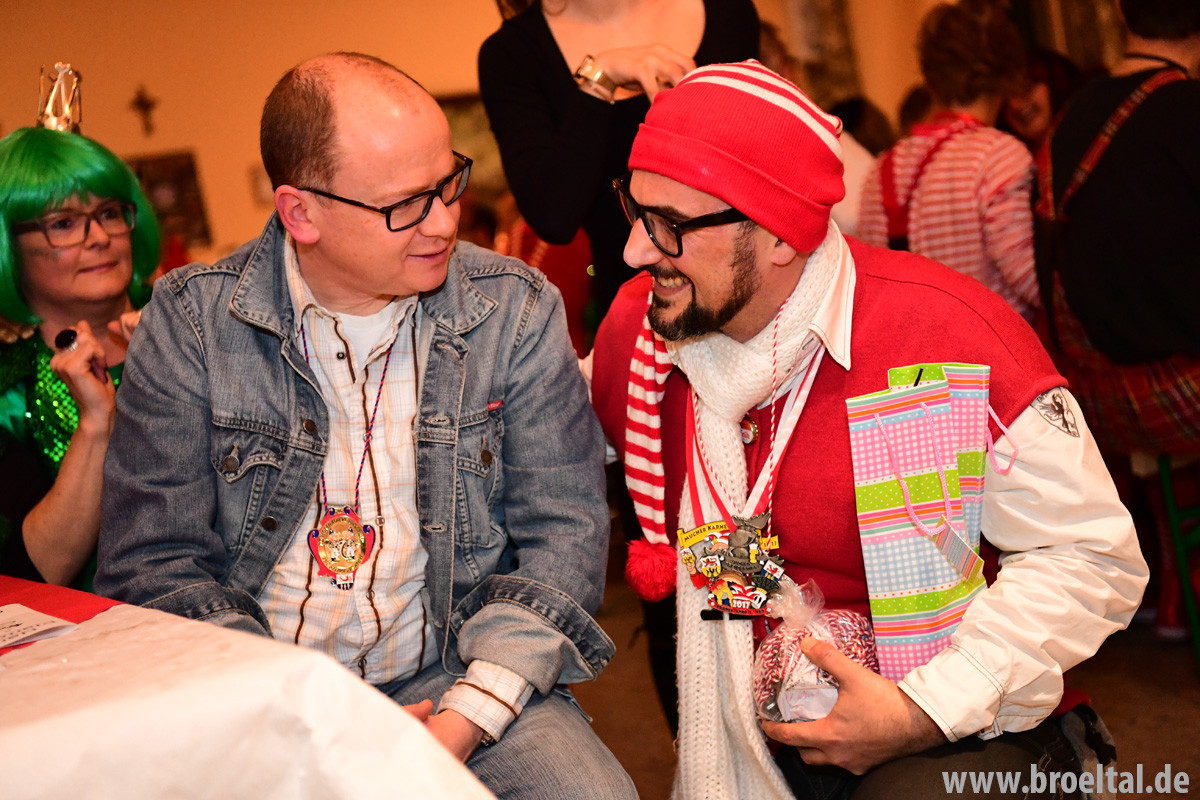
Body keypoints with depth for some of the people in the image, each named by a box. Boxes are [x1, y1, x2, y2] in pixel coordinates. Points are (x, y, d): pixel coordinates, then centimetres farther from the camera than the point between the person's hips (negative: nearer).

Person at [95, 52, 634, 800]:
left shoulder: (516, 309, -2)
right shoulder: (190, 320, -3)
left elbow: (565, 532, -1)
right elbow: (153, 561, -3)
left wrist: (464, 722, -13)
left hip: (458, 678, 0)